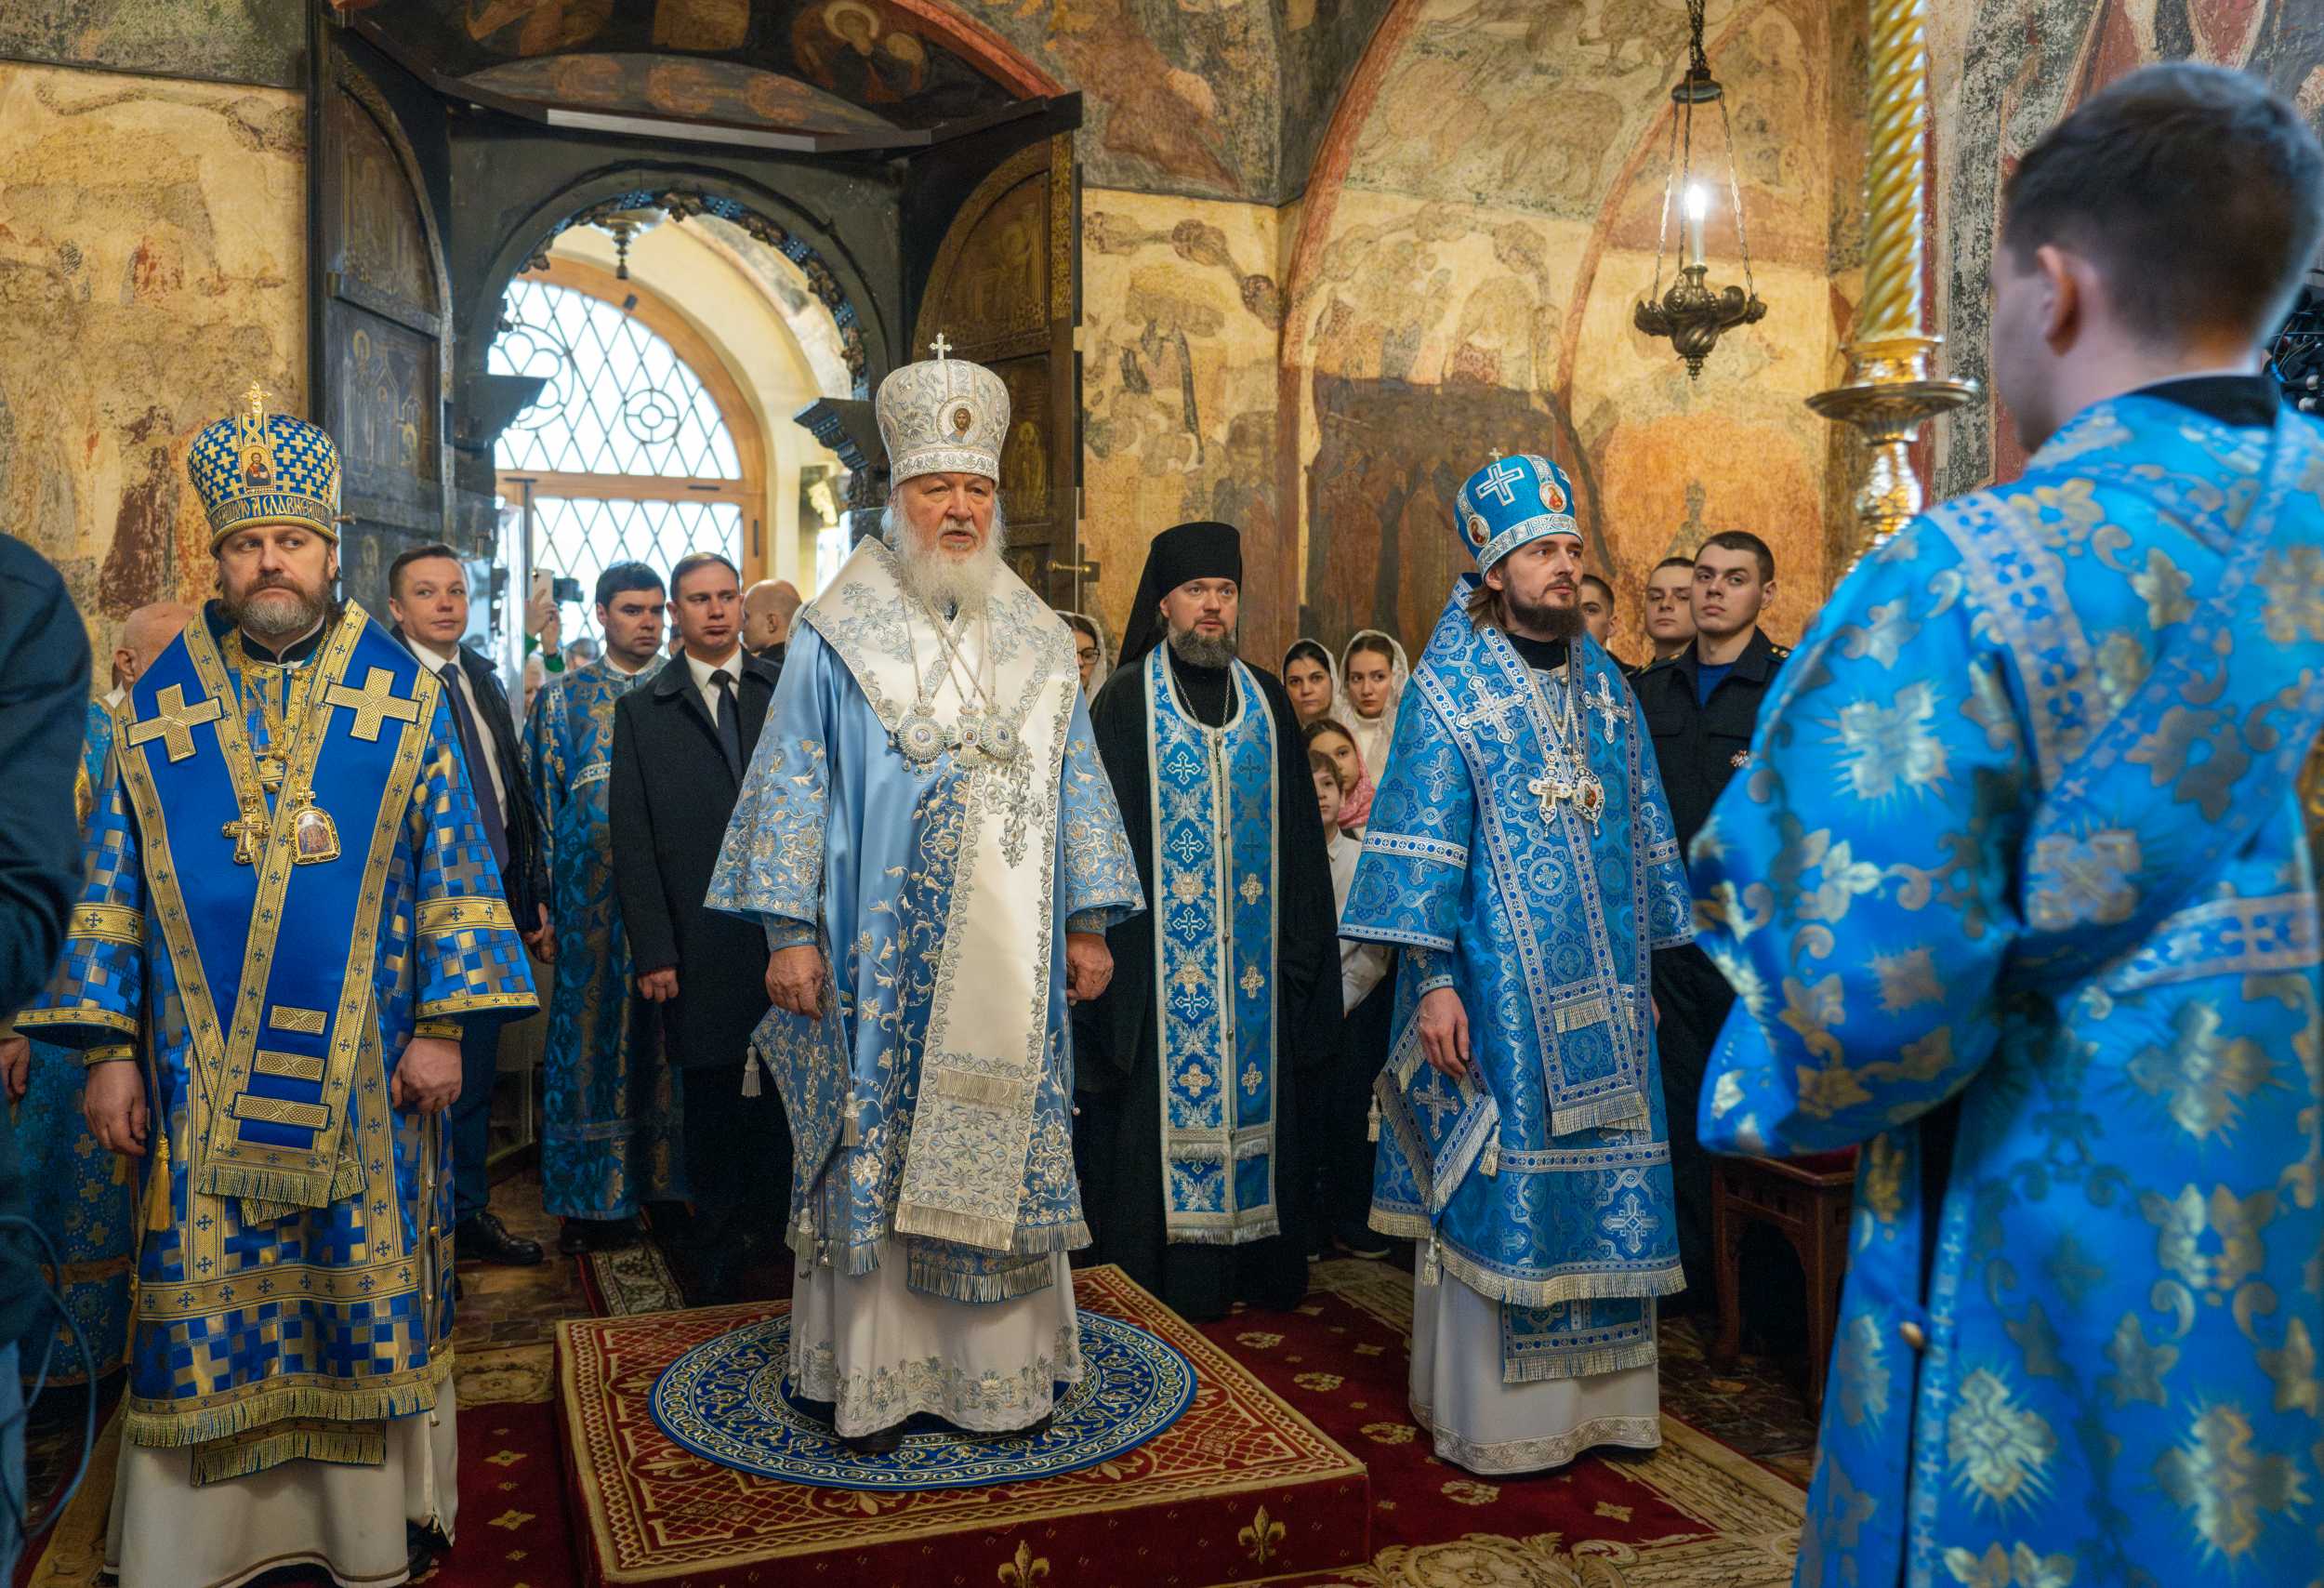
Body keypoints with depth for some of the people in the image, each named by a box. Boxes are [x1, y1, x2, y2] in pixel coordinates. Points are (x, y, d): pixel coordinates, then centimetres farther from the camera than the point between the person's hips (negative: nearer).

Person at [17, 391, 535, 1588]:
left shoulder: (403, 697, 2)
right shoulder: (157, 706, 6)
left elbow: (452, 866, 1)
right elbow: (112, 883, 6)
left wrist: (441, 1025, -5)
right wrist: (109, 1049, 0)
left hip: (362, 1074, -1)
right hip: (200, 1075, 1)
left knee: (370, 1294, 7)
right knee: (204, 1304, 6)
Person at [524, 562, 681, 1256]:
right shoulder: (562, 698, 8)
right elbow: (541, 803, 6)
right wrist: (543, 907, -1)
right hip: (593, 900, 0)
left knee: (669, 1040, 3)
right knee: (593, 1039, 3)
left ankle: (666, 1185, 15)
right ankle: (594, 1200, 12)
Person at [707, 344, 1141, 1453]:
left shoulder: (1036, 640, 10)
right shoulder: (838, 635, 1)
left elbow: (1075, 782, 12)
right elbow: (795, 783, -2)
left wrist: (1089, 921, 7)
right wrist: (790, 930, -8)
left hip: (1007, 963, 3)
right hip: (879, 956, -3)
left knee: (1003, 1151, 8)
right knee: (876, 1153, 3)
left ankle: (999, 1367, 21)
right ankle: (871, 1377, 17)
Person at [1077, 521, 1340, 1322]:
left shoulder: (1266, 699, 12)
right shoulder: (1126, 701, 0)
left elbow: (1298, 828, 13)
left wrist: (1300, 944, 7)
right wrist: (1111, 940, -11)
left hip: (1253, 951, 4)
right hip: (1159, 952, -4)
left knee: (1256, 1097, 8)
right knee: (1160, 1110, 0)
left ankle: (1261, 1271, 20)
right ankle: (1166, 1280, 11)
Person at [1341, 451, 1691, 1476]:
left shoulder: (1602, 684, 13)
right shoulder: (1449, 687, -4)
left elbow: (1640, 831, 17)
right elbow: (1423, 835, -10)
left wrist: (1647, 961, 15)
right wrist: (1432, 979, -16)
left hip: (1601, 989, 6)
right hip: (1495, 984, -5)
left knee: (1601, 1179, 9)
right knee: (1496, 1188, -1)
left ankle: (1592, 1394, 23)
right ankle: (1492, 1411, 13)